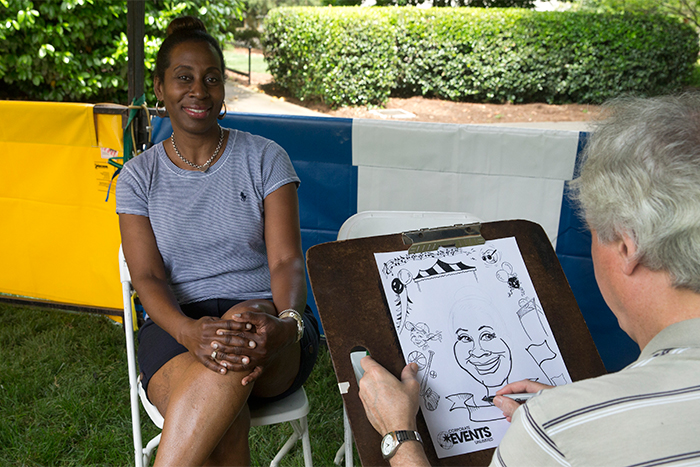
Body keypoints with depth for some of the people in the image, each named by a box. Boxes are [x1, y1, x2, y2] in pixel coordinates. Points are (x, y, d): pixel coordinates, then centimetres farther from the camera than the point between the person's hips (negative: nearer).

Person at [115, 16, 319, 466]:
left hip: (266, 315, 0)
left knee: (246, 322, -39)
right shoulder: (139, 176, 8)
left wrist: (285, 323, -30)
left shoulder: (266, 158, 4)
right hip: (178, 323, 0)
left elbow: (287, 261, -6)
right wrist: (189, 331, -27)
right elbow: (148, 277, -4)